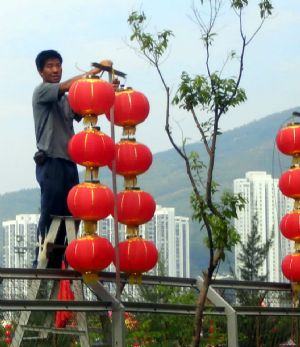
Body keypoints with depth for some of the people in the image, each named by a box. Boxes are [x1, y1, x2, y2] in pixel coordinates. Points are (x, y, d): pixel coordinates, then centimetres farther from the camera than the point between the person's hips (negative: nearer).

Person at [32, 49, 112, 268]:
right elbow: (68, 85, -16)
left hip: (69, 162, 7)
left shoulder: (67, 100, 22)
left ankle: (57, 264, 5)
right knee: (50, 215, -10)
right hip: (50, 162, -7)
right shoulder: (41, 92, 1)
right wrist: (96, 70, -16)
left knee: (68, 216, 3)